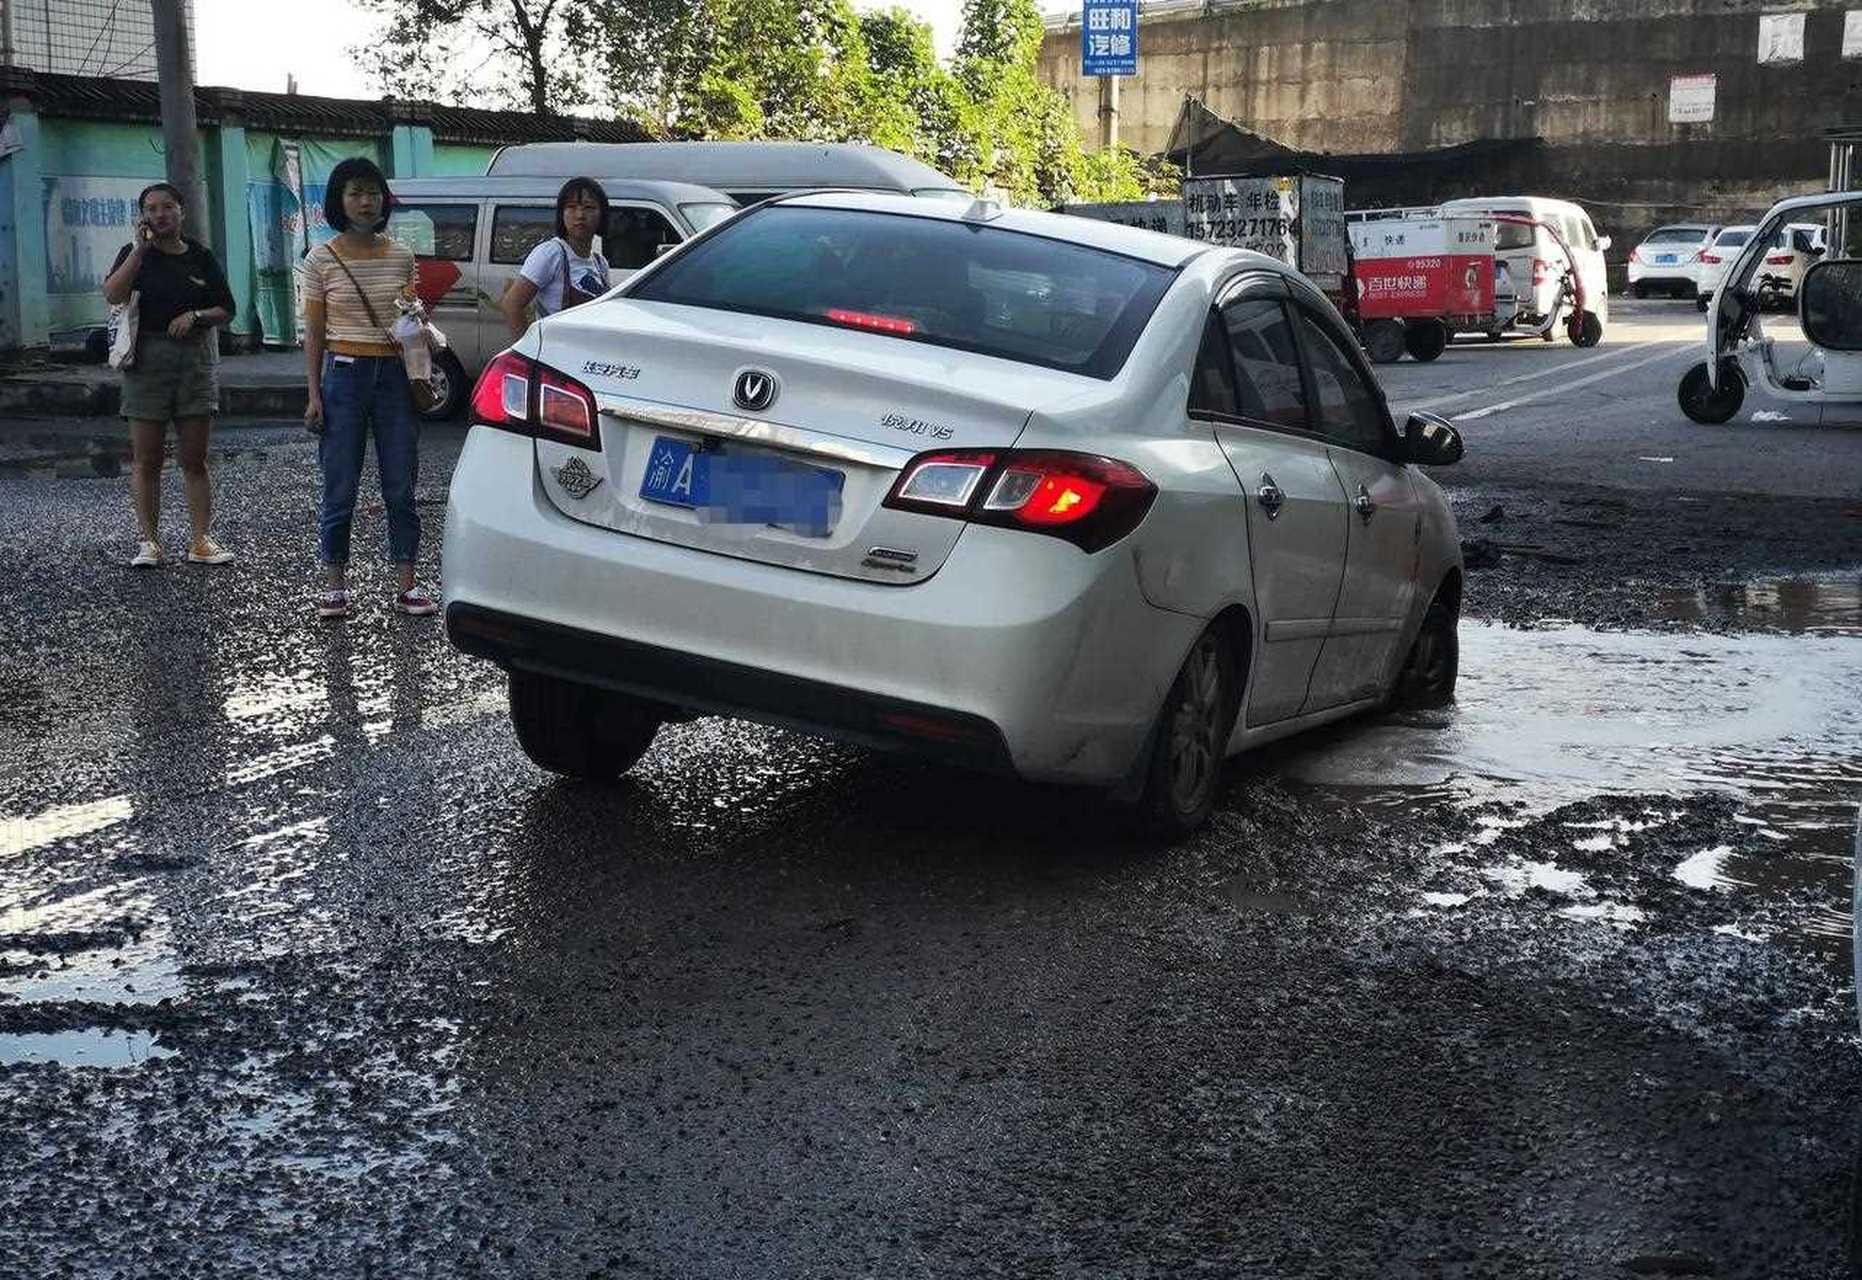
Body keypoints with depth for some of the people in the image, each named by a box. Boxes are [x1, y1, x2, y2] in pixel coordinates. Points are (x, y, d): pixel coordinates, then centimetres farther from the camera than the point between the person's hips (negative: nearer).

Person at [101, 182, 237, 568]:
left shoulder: (200, 256, 9)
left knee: (194, 459, 3)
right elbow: (113, 295, -15)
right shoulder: (137, 254, 3)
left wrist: (195, 315, -9)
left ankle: (202, 541, 4)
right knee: (146, 460, -1)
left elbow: (226, 310, 10)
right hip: (147, 359, -1)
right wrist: (140, 247, -17)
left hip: (196, 359, 2)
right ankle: (149, 542, 3)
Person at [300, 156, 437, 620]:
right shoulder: (322, 260, 0)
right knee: (339, 490, 1)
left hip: (393, 374, 2)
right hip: (344, 375, -2)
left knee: (401, 488, 3)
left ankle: (406, 584, 10)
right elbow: (314, 334, 1)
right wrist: (314, 395, -4)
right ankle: (335, 586, 11)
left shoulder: (401, 257, 8)